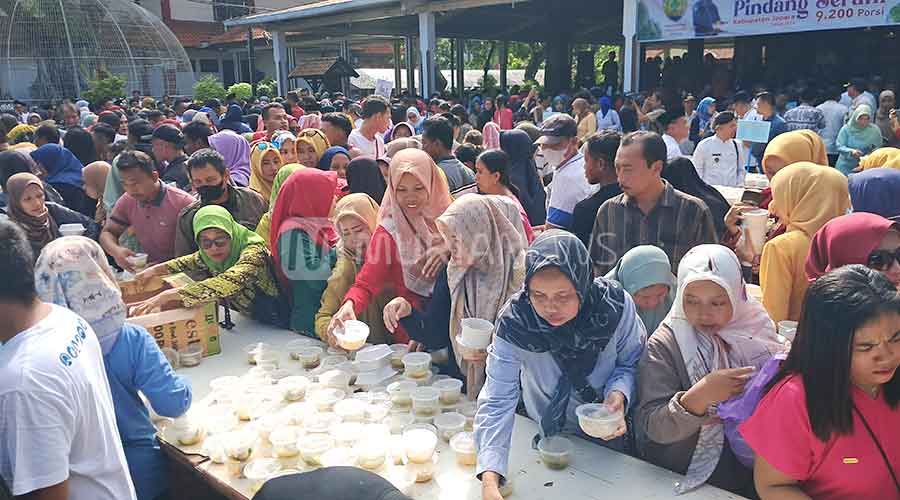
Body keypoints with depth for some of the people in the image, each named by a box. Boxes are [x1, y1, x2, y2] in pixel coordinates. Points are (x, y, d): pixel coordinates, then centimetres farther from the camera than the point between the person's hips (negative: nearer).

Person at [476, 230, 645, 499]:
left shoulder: (615, 306, -21)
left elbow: (630, 363, -3)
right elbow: (497, 401, -26)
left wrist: (619, 394, -25)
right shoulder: (513, 322, -24)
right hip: (542, 434, -1)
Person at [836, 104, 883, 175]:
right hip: (846, 166, -1)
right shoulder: (846, 129, -7)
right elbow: (839, 146, -10)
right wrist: (851, 152, -27)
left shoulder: (875, 130, -2)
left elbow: (878, 148, 4)